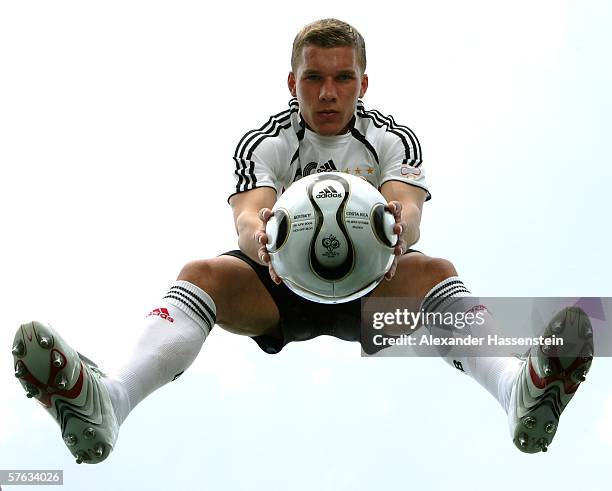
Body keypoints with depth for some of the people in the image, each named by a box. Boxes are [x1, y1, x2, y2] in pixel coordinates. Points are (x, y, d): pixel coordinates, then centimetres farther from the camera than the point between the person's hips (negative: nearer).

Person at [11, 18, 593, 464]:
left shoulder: (393, 139, -3)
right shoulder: (263, 143, -5)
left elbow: (408, 208, -23)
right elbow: (248, 213, -24)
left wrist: (398, 229, -49)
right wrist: (260, 237, -50)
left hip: (371, 285, 0)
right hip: (279, 285, 0)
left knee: (433, 269, -30)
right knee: (201, 272, -28)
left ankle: (521, 387, -59)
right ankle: (107, 400, -55)